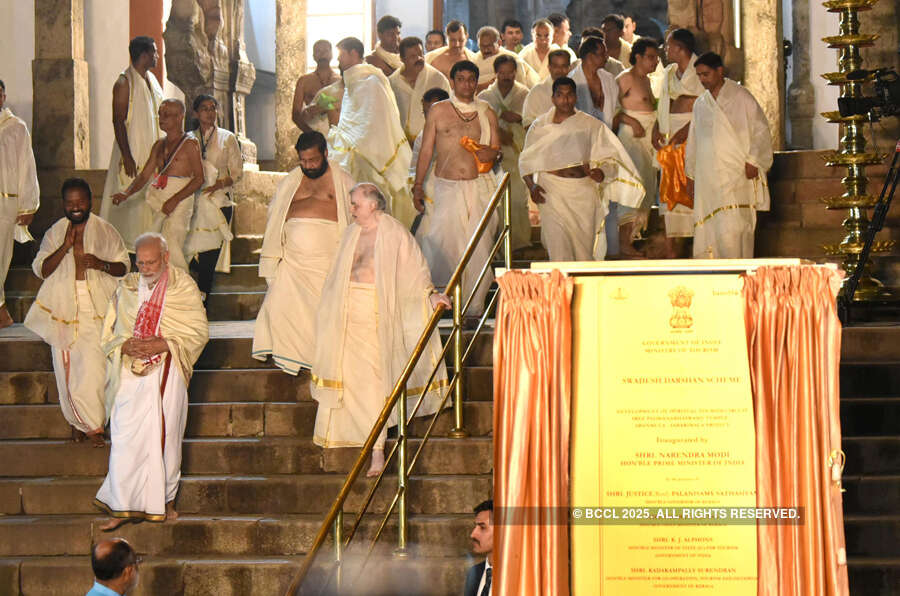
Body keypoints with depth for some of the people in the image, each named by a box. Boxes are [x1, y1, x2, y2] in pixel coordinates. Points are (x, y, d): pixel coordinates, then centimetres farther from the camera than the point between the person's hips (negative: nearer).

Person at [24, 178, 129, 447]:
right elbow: (41, 270, -1)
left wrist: (101, 264, -14)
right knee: (67, 367, 0)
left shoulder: (105, 231, 5)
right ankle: (79, 422, 15)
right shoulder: (54, 233, 7)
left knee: (94, 367, -10)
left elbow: (124, 266, 6)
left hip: (98, 309, -2)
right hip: (64, 308, 2)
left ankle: (89, 424, 3)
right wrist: (65, 247, -13)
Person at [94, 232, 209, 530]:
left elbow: (199, 330, -1)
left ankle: (164, 499, 15)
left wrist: (164, 344, -14)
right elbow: (109, 332, 13)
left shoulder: (183, 287, 3)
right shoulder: (127, 288, 11)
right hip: (131, 374, 2)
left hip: (166, 372, -1)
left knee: (164, 434, 2)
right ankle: (124, 506, -6)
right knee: (125, 436, -6)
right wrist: (125, 346, -9)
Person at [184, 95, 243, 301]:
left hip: (219, 201, -1)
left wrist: (220, 184, -11)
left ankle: (201, 297, -5)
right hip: (194, 201, 1)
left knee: (210, 253, -9)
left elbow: (237, 171, 6)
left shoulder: (227, 138, 10)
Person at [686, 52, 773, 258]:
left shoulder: (740, 97, 1)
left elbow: (761, 130, 0)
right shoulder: (700, 104, 17)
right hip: (707, 177, 5)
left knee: (732, 225, -18)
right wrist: (691, 174, 18)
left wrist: (753, 161, -11)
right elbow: (694, 141, 23)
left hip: (737, 174, -5)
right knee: (708, 229, -1)